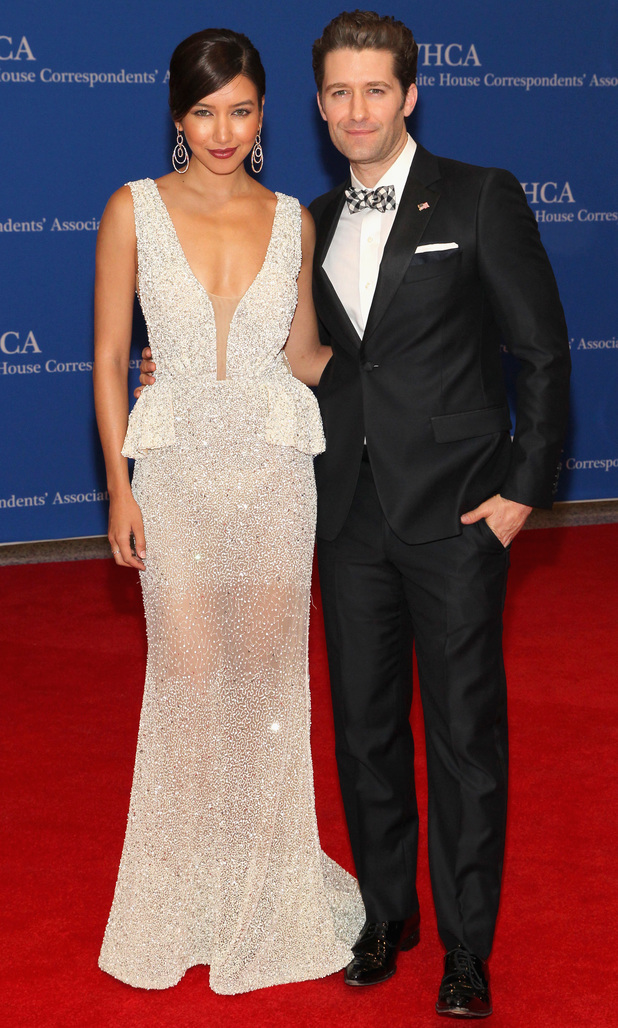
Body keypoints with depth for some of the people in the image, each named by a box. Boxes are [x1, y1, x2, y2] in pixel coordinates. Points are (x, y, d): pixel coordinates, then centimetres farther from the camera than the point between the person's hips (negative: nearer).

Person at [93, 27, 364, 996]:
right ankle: (194, 864, 17)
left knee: (268, 664, 7)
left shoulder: (291, 219, 4)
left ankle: (264, 853, 25)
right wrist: (120, 488, -5)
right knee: (188, 671, 0)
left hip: (276, 460, 2)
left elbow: (302, 356, 12)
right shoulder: (135, 209, -2)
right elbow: (109, 359, -1)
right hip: (177, 461, -1)